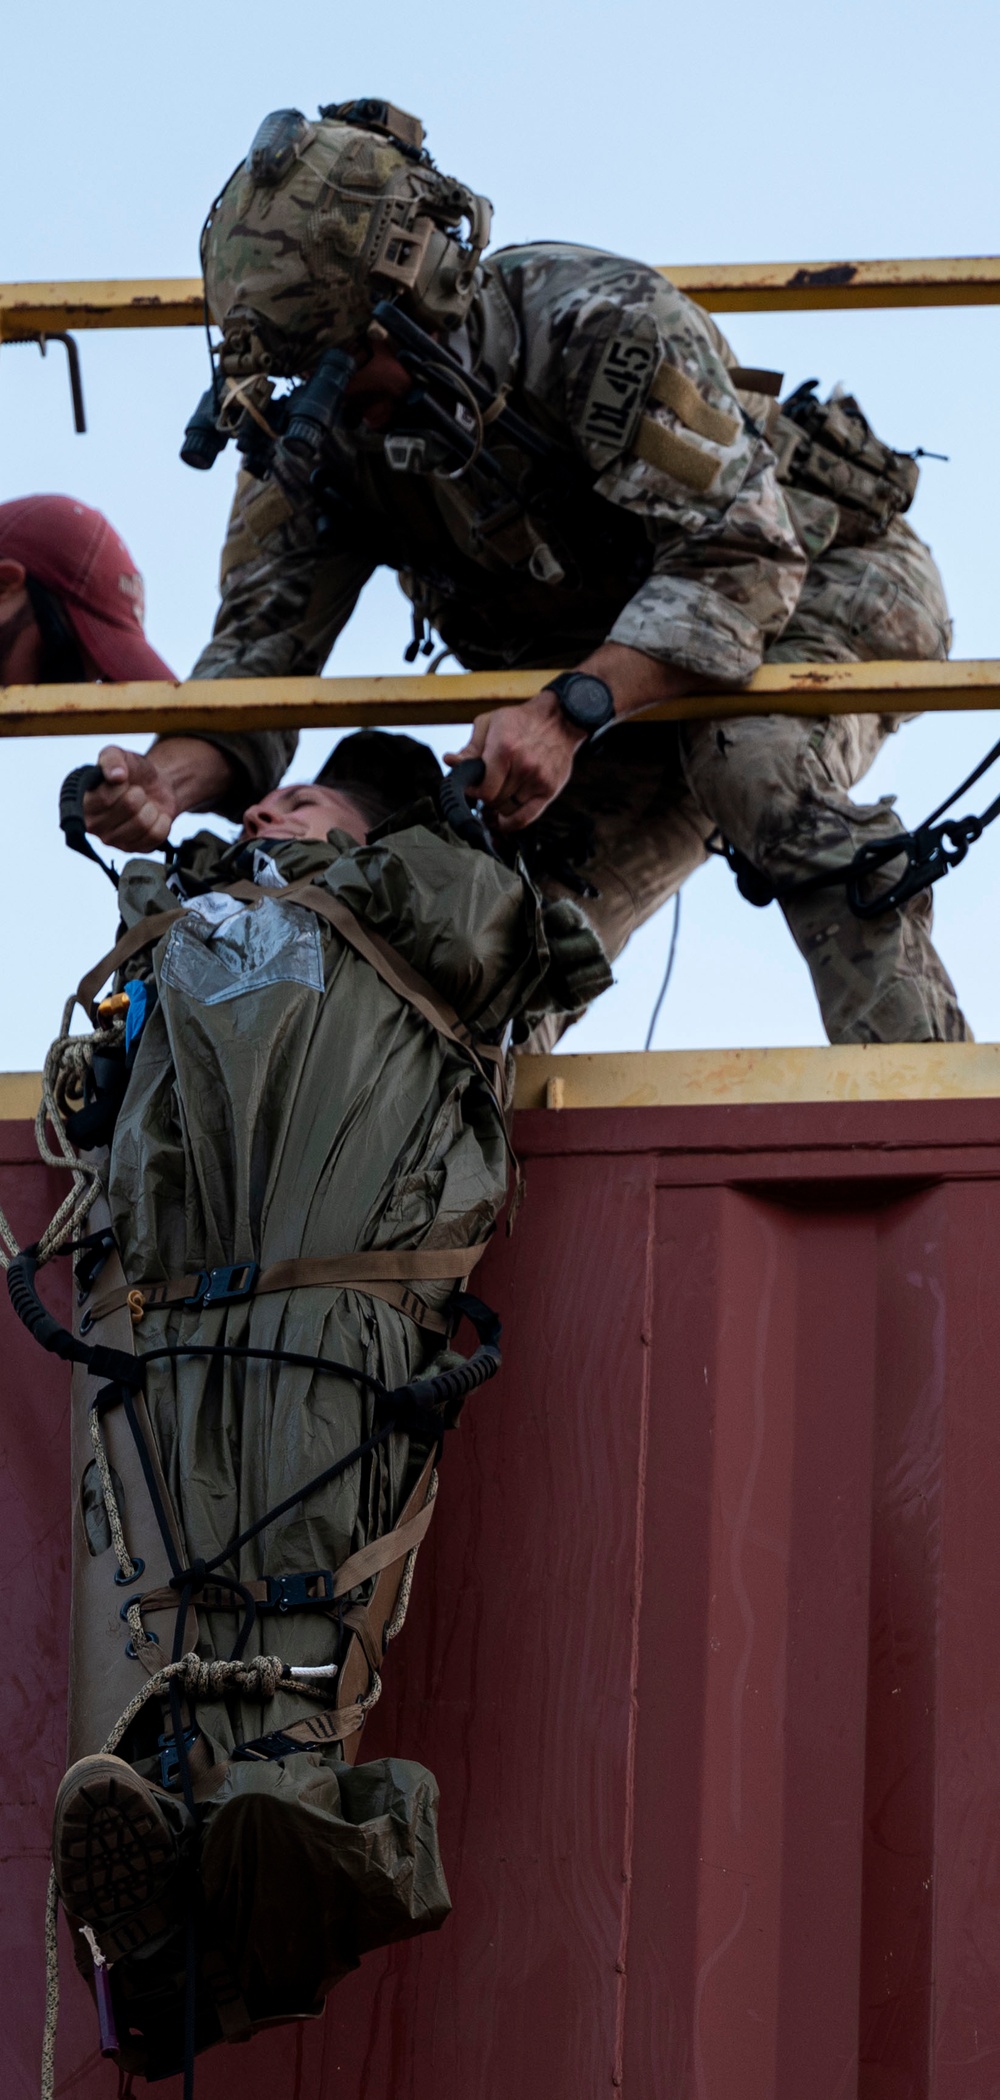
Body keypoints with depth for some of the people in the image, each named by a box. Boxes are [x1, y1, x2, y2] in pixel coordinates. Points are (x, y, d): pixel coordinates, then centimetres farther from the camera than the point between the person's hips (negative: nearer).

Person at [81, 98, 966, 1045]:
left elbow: (741, 557, -38)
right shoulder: (311, 441, -14)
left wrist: (571, 709, -52)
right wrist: (170, 776, -41)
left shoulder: (605, 325, -33)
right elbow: (259, 651, -17)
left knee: (750, 751, -37)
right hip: (620, 684, 6)